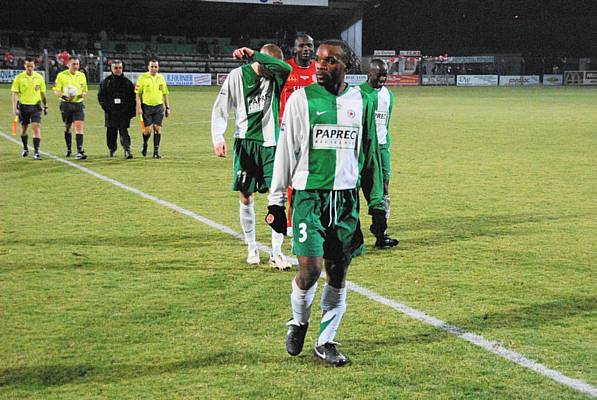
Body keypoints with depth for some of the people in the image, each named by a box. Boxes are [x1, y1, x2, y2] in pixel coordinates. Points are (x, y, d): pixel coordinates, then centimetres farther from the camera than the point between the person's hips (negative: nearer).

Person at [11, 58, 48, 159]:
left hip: (35, 106, 0)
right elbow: (15, 93, -5)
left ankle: (36, 151, -12)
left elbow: (43, 93, 11)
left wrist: (45, 106, 12)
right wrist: (14, 108, -12)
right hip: (23, 106, 0)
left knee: (36, 128, -12)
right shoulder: (19, 78, -4)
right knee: (23, 128, 12)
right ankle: (25, 149, 32)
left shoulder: (39, 77, 2)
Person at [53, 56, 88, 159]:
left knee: (79, 127, -12)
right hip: (66, 104, -1)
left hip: (78, 104, 1)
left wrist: (83, 94, -4)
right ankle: (69, 149, 29)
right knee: (67, 128, 10)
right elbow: (56, 90, -1)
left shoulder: (82, 76, 10)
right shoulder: (61, 75, -2)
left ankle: (79, 152, -16)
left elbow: (85, 90, 20)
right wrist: (63, 96, -21)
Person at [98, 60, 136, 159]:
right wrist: (105, 107, -6)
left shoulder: (127, 82, 8)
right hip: (111, 112, 1)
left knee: (124, 131, -11)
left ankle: (127, 150, -15)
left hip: (124, 112, -1)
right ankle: (112, 149, 27)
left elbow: (133, 97, 8)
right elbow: (101, 96, 7)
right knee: (111, 132, 7)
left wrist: (132, 111, 0)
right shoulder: (106, 82, 7)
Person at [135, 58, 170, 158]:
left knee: (157, 129, -2)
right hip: (146, 106, -3)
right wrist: (139, 107, -11)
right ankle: (144, 144, 24)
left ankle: (156, 151, 4)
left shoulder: (161, 78, 10)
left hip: (159, 106, 3)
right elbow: (138, 94, -3)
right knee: (147, 130, -6)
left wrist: (167, 107, 13)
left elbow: (165, 94, 16)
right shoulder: (143, 78, -2)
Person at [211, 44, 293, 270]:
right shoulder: (238, 75, -3)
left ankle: (276, 253, 0)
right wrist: (218, 137, -13)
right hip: (245, 143, 0)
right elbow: (220, 108, -1)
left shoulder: (275, 77, 0)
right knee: (246, 198, 5)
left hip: (270, 143, 1)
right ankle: (251, 248, 21)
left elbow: (287, 68, -24)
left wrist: (254, 55, -22)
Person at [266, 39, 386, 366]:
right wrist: (276, 202, -2)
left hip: (346, 199, 3)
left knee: (338, 274, 5)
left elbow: (371, 156, 14)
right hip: (309, 195, -3)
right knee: (310, 271, -10)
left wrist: (377, 204, 12)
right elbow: (285, 152, 1)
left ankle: (326, 341, 19)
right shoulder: (301, 99, -1)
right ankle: (299, 321, 21)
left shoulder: (362, 102, 8)